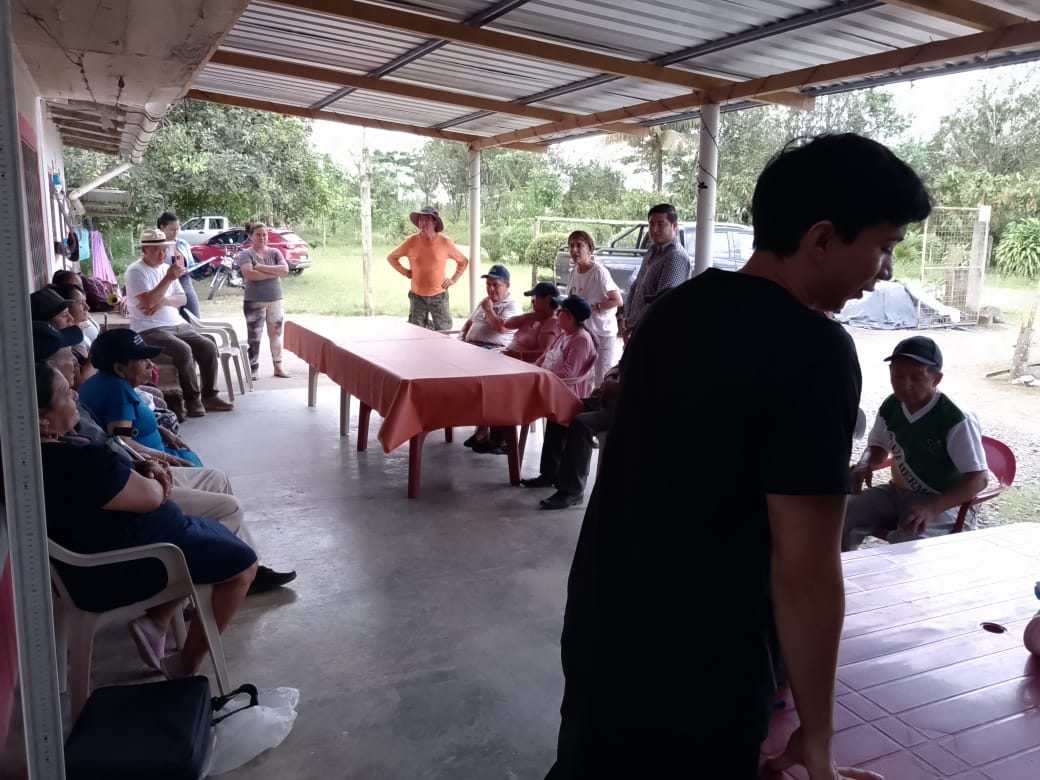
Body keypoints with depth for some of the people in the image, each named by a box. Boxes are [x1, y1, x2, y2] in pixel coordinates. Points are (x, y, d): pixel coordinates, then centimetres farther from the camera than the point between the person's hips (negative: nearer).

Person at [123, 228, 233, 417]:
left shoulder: (166, 268, 16)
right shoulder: (136, 271, -7)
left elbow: (182, 299, 9)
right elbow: (148, 302, -21)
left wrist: (163, 301, -11)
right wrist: (168, 278, -25)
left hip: (177, 325, 7)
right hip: (150, 330, -7)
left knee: (208, 347, -11)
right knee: (183, 350, -30)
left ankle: (209, 396, -3)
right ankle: (192, 399, -17)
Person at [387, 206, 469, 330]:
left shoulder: (445, 242, -6)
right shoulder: (411, 241, -5)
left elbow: (463, 261, 9)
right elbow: (391, 257, 9)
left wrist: (453, 279, 1)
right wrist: (406, 273, 1)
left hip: (439, 296, -1)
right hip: (417, 296, 1)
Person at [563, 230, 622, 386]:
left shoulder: (599, 272, -15)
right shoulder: (574, 272, 8)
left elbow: (618, 300, -16)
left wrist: (591, 308, -20)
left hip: (603, 333, -7)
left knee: (601, 380, -3)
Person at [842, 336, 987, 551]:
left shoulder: (956, 420, -22)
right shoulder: (890, 407, -2)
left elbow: (978, 478, -24)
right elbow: (878, 446, 16)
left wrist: (933, 508, -38)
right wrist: (864, 464, -9)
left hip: (946, 504, -6)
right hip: (898, 493, 6)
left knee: (905, 546, -35)